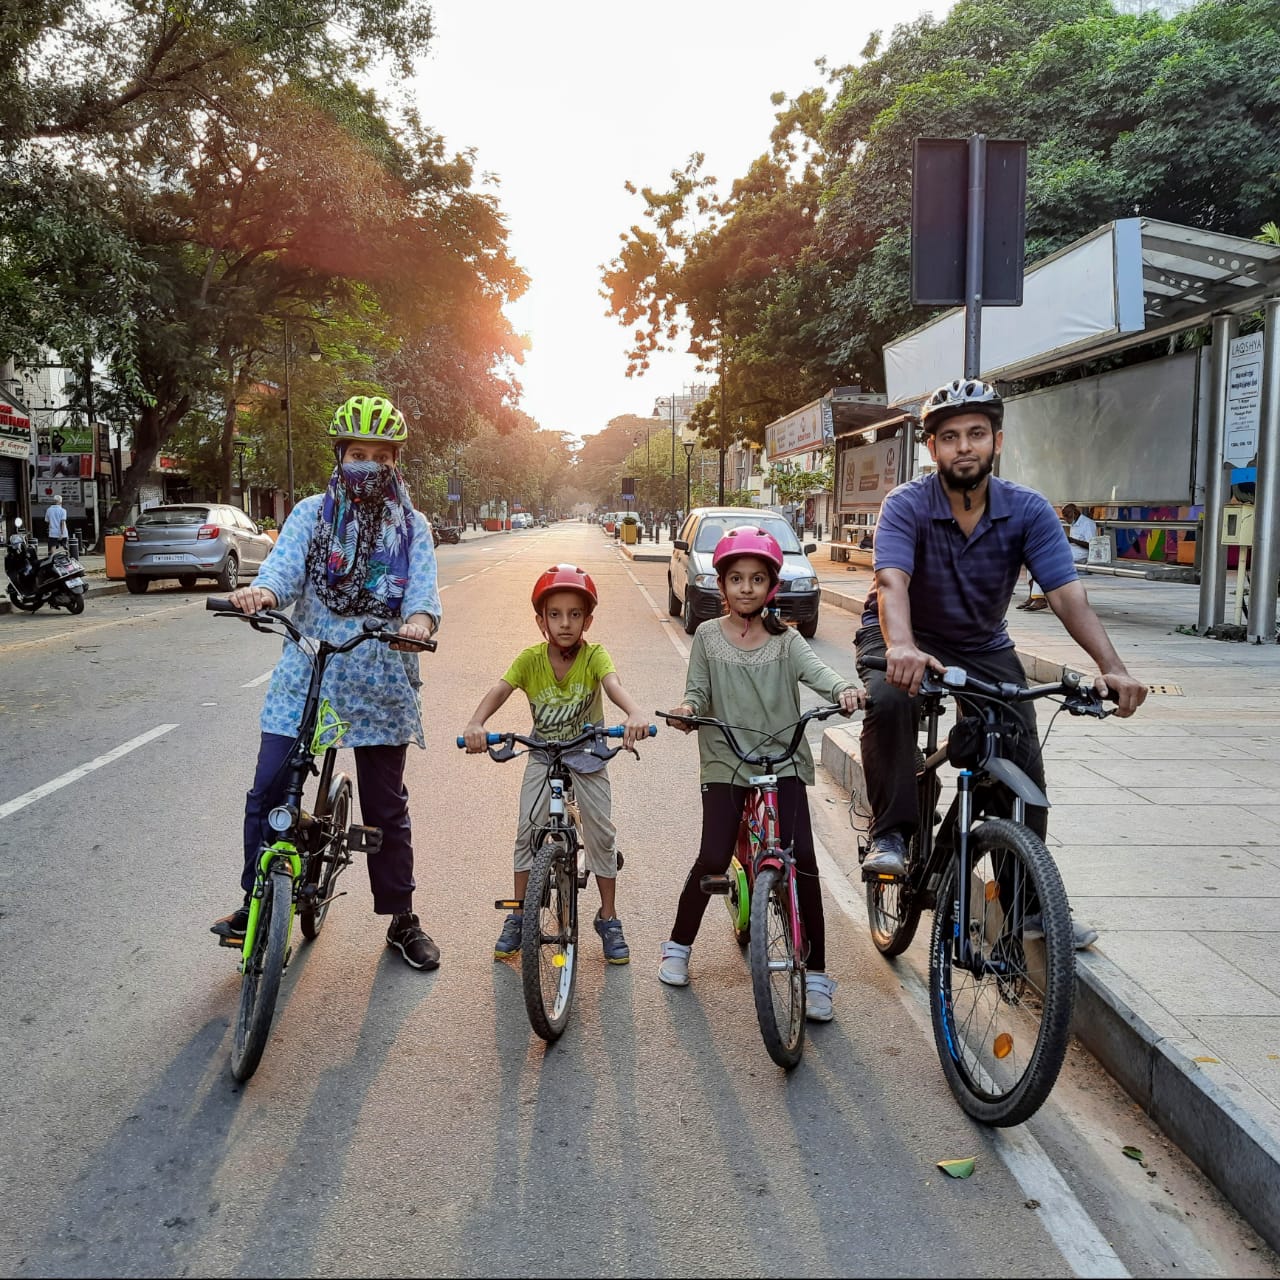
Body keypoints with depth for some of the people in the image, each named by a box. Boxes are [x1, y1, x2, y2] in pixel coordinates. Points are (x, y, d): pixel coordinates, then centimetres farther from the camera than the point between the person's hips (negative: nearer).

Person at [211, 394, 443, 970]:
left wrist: (419, 620, -31)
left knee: (386, 808, 9)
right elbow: (285, 562, -9)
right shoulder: (311, 513, 8)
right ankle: (256, 902, 22)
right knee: (267, 793, -2)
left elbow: (423, 588, -7)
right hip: (304, 677, 1)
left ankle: (402, 920, 24)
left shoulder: (412, 526, 8)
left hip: (380, 685, 0)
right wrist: (261, 590, -33)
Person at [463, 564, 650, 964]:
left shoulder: (593, 655, -18)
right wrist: (476, 724, -48)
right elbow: (499, 691, -27)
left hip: (588, 754, -1)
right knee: (528, 830, -3)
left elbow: (613, 685, -37)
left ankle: (609, 919, 16)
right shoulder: (530, 659, -14)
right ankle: (518, 916, 14)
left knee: (601, 832, -1)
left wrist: (634, 714, -59)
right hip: (543, 754, 1)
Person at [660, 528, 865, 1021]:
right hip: (724, 762, 0)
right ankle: (678, 946, 21)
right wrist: (687, 707, -23)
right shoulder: (708, 636, 4)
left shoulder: (785, 639, 3)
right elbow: (699, 689, 1)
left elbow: (815, 669, -13)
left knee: (803, 860, -9)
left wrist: (844, 688, -35)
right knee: (713, 860, -7)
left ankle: (816, 975, 5)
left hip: (783, 762, 1)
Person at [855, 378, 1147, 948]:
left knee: (1023, 762, -7)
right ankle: (891, 834, -17)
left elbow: (1068, 594, -24)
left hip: (983, 646, 3)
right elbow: (892, 581, -37)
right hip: (906, 639, -3)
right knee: (887, 700, -35)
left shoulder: (1029, 511, -14)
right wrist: (901, 647, -59)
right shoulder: (907, 505, -20)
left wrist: (1111, 665, -41)